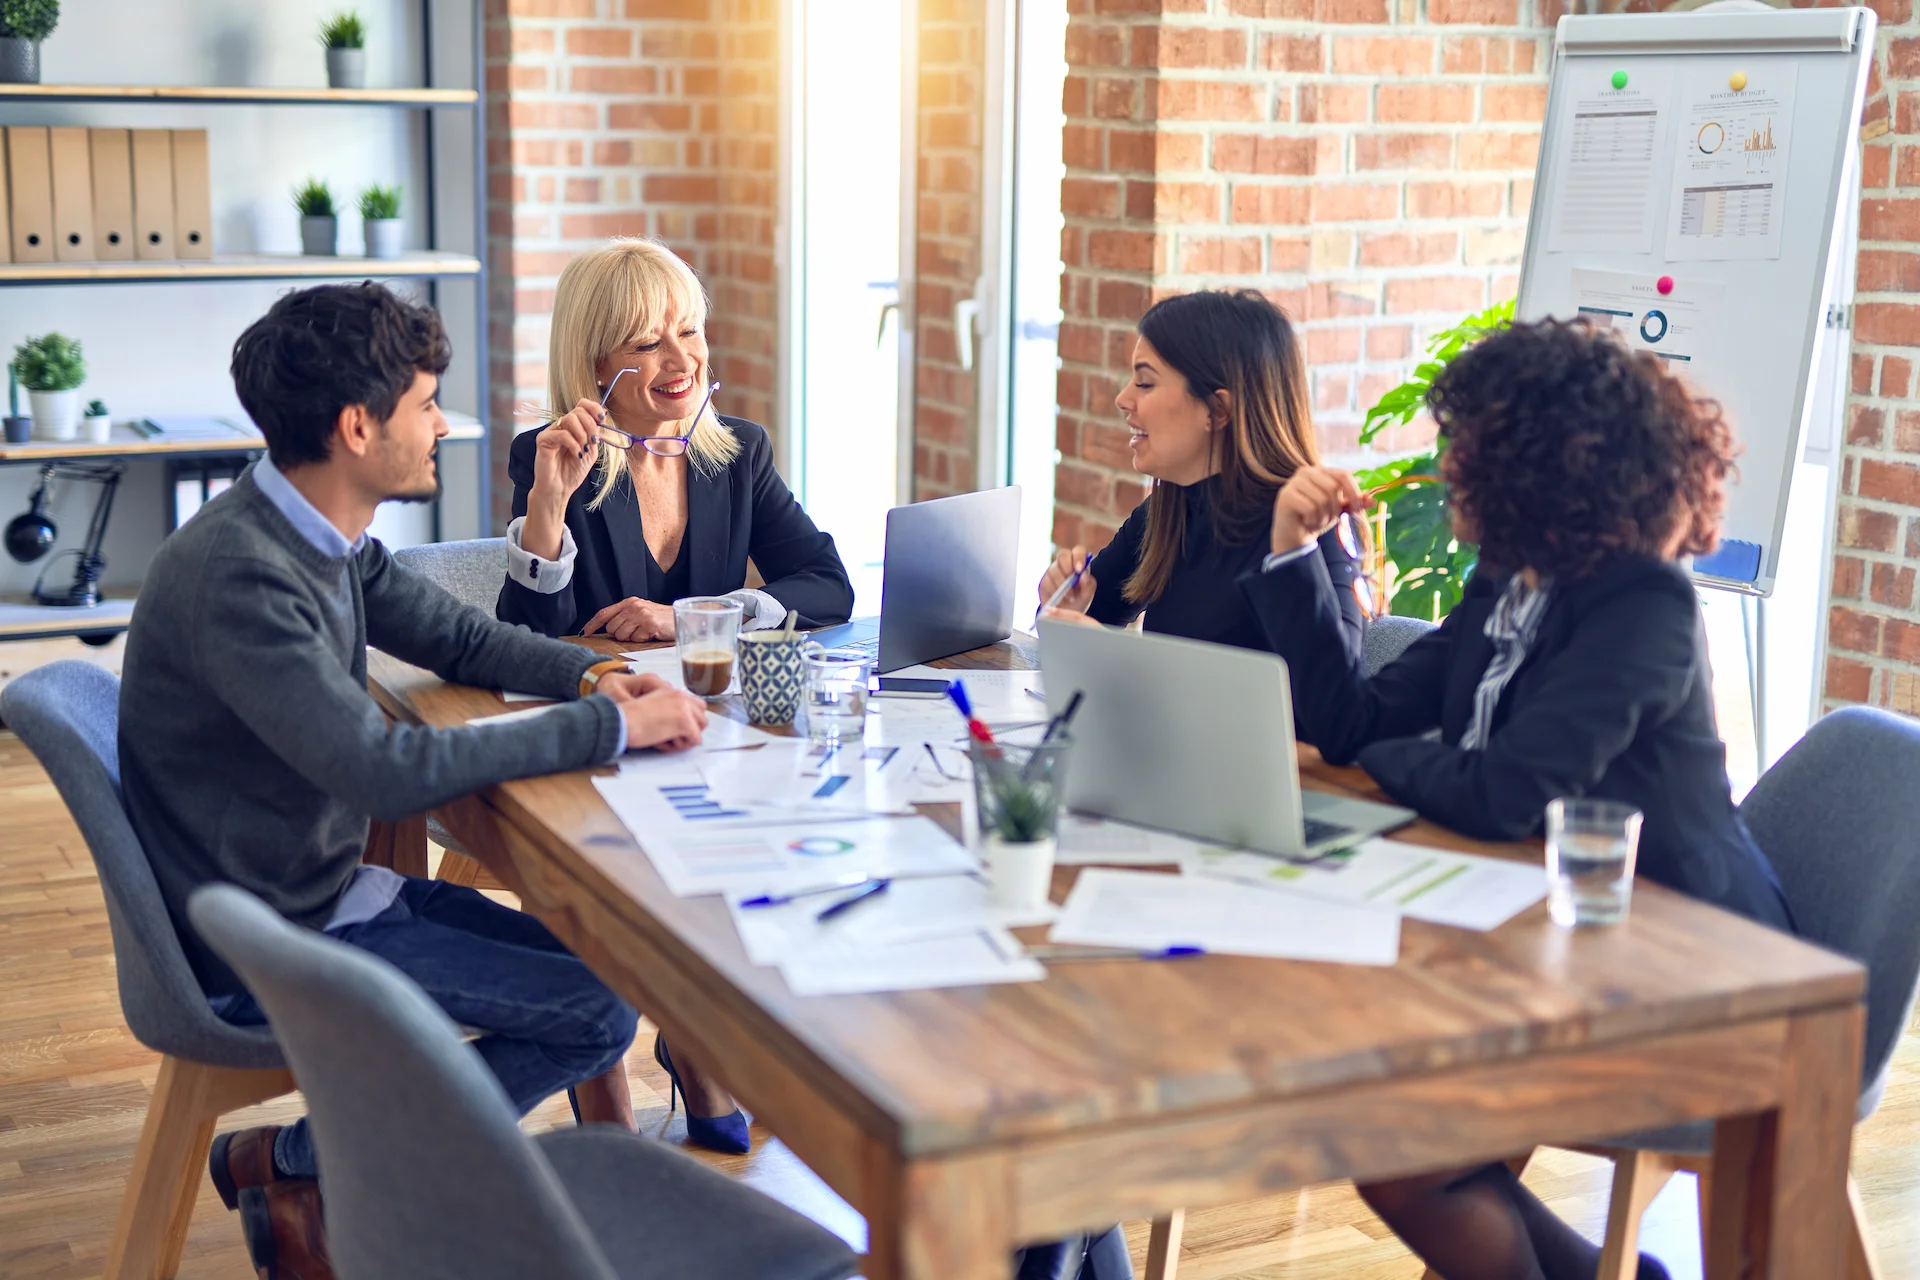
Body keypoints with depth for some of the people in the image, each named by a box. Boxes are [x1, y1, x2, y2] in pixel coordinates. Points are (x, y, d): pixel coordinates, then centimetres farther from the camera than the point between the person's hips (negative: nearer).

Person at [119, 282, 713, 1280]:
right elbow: (384, 771, -34)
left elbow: (457, 636, 16)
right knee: (595, 1013, -11)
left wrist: (590, 674, -4)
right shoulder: (238, 577, -27)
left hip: (328, 887, 9)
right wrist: (610, 729, -29)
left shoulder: (326, 537, 3)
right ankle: (294, 1163, 1)